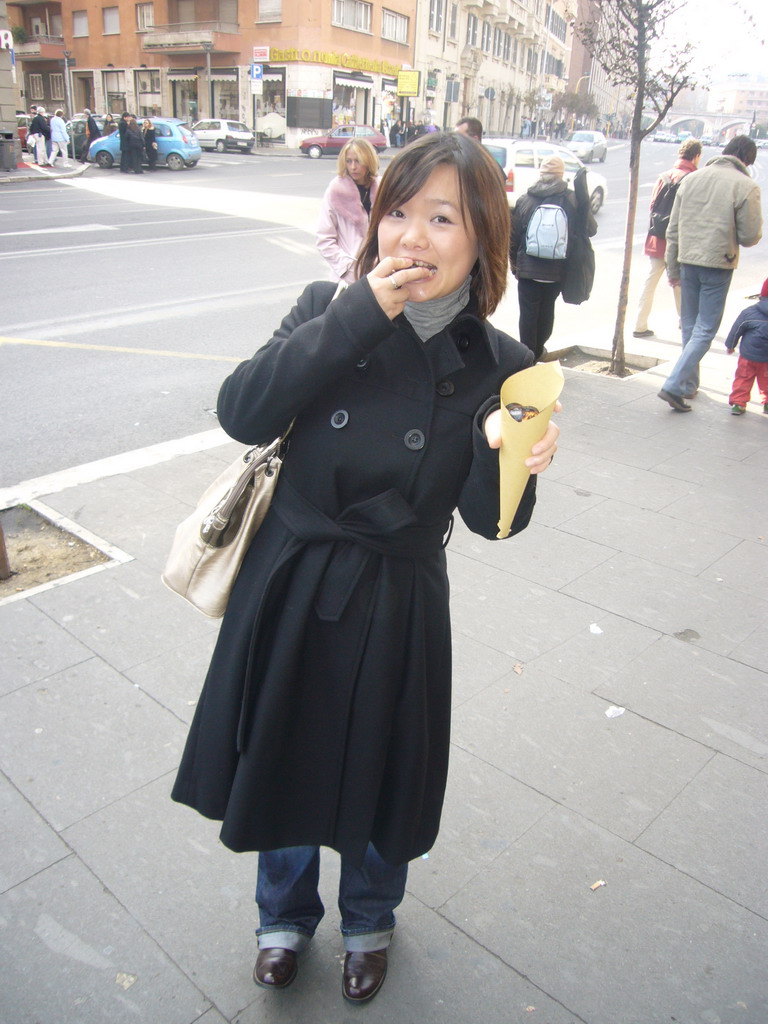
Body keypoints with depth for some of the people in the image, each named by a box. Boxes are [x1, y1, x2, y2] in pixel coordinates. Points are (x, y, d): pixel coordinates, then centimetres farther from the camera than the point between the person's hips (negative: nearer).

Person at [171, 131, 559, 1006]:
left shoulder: (495, 365, -11)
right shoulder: (329, 310, -8)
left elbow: (488, 519, -11)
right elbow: (242, 413, -21)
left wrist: (507, 459, -33)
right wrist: (359, 314, -26)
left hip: (395, 609, -1)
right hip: (287, 588, 2)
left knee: (376, 779, 20)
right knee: (278, 762, 21)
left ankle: (368, 922, 55)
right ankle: (285, 915, 54)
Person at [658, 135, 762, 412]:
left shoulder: (691, 179, 6)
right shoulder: (745, 186, -8)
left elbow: (673, 229, 8)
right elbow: (750, 236, -7)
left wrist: (672, 268, 15)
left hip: (688, 261, 5)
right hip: (718, 265, -5)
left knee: (689, 327, 16)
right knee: (705, 330, 0)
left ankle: (689, 385, 25)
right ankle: (674, 385, -11)